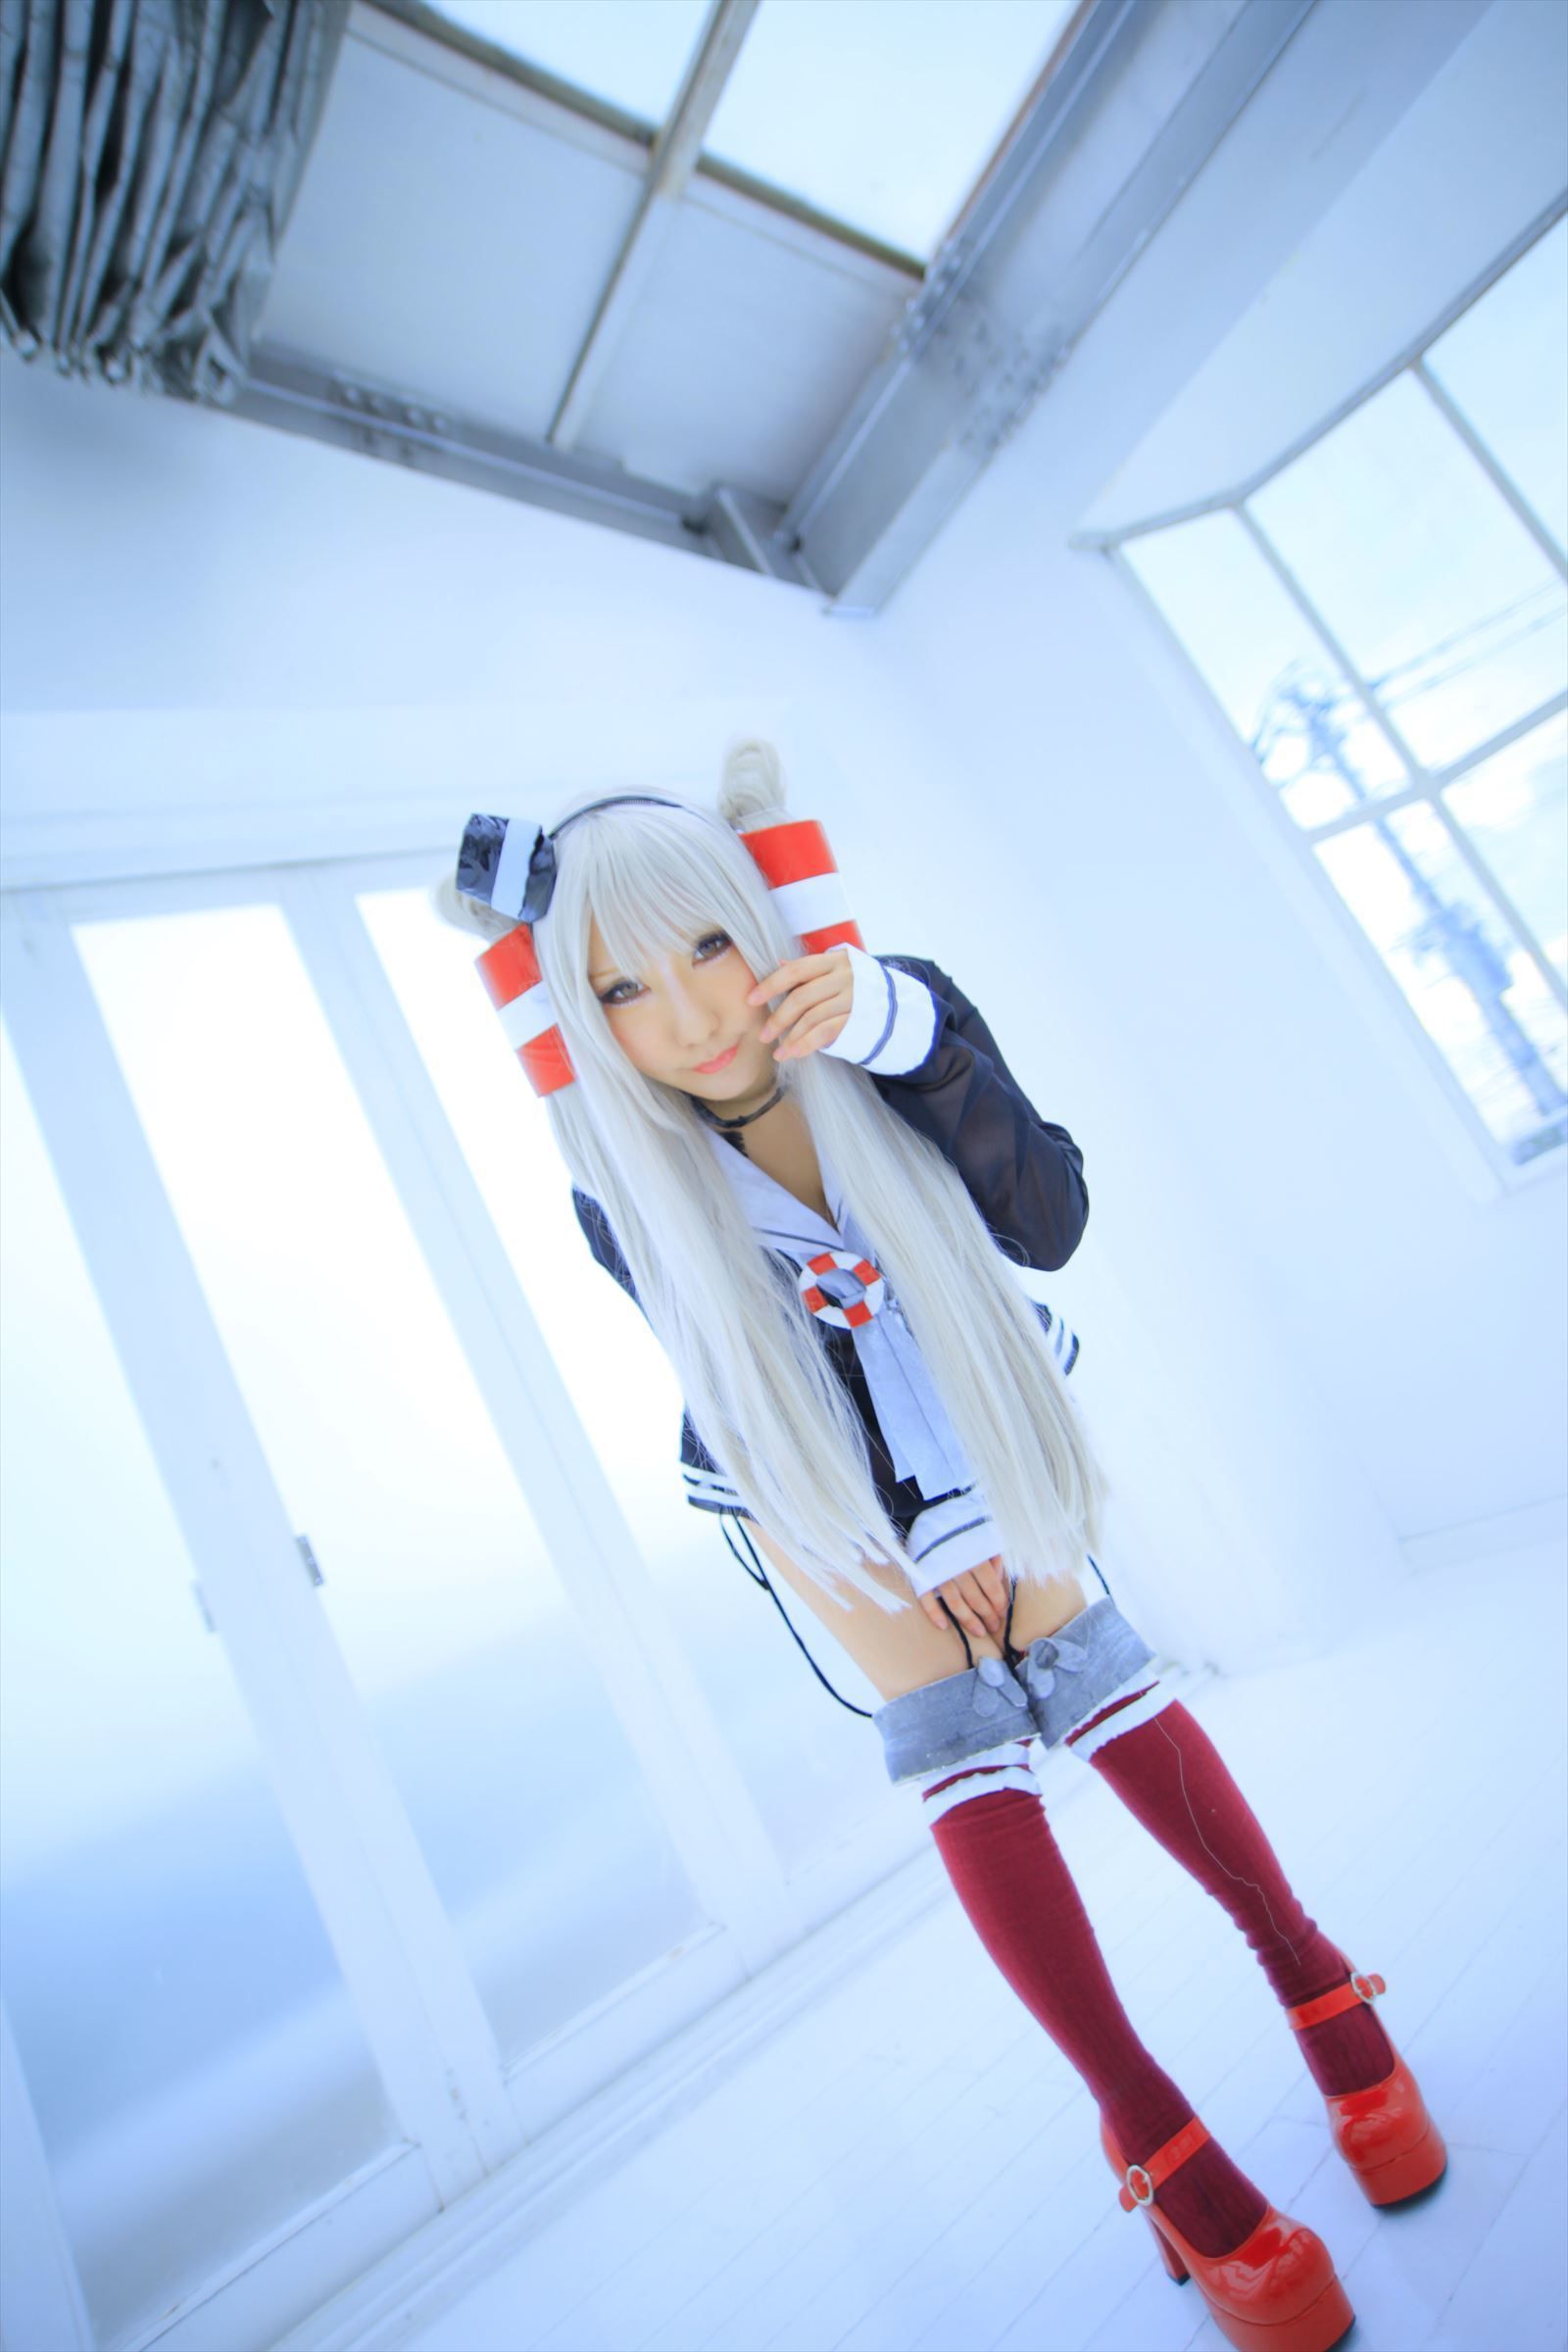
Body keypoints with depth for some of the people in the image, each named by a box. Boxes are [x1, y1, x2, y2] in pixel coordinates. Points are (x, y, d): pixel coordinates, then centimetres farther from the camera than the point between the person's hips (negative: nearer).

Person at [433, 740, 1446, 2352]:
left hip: (975, 1422, 1)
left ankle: (1308, 1979, 20)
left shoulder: (901, 1013, -27)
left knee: (1085, 1665, -2)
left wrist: (897, 1030, -47)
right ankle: (1154, 2137, 10)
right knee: (954, 1741, -4)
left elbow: (1046, 1222, -33)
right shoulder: (627, 1198, -29)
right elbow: (745, 1374, -17)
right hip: (816, 1478, -1)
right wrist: (932, 1536, -10)